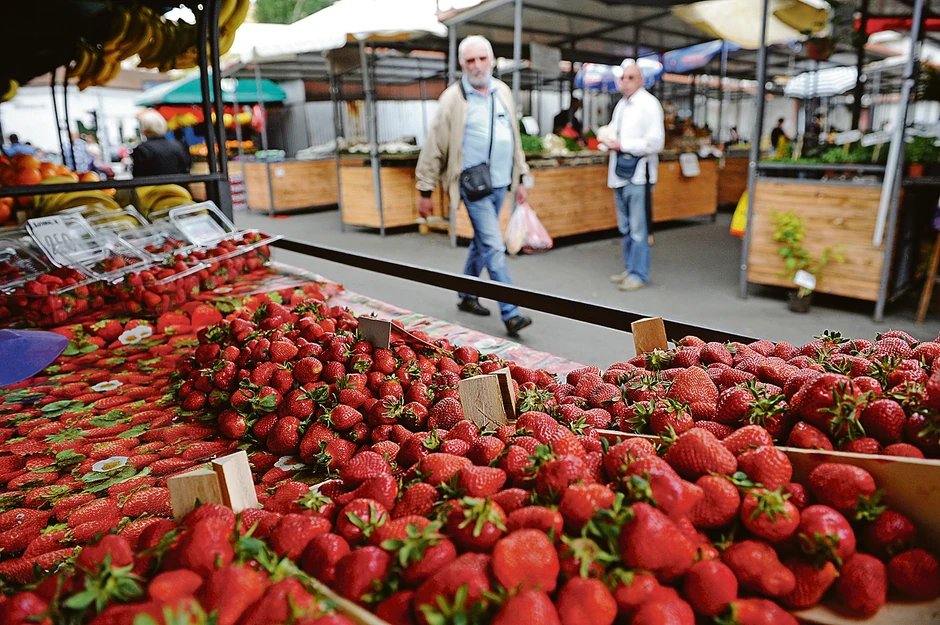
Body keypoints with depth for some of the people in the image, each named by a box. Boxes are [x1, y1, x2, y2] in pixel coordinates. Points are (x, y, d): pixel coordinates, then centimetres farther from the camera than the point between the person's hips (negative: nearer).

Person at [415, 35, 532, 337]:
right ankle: (510, 314, -6)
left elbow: (514, 139, 19)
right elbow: (433, 148, -5)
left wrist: (519, 179, 18)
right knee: (494, 248, -10)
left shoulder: (503, 92, 10)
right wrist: (425, 191, -5)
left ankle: (467, 296, 34)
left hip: (500, 184, 6)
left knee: (482, 242, 17)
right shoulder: (453, 98, -8)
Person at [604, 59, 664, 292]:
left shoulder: (649, 104, -8)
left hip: (638, 175, -8)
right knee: (625, 228, 14)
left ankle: (639, 274, 2)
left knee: (638, 229, -6)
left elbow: (655, 142, -16)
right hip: (620, 174, 8)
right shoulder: (621, 104, 17)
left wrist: (623, 145, -16)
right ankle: (630, 269, 25)